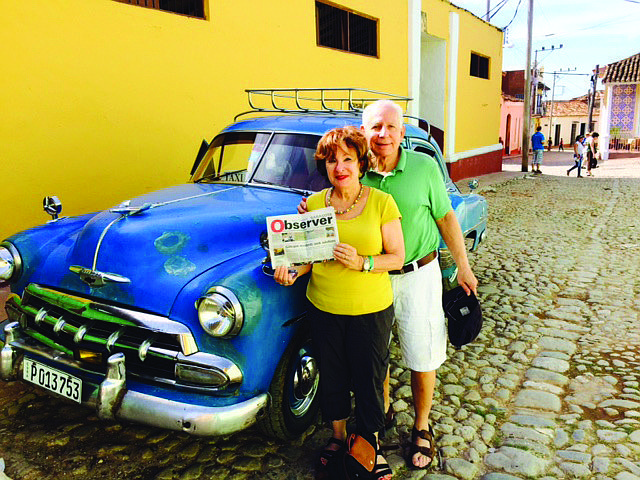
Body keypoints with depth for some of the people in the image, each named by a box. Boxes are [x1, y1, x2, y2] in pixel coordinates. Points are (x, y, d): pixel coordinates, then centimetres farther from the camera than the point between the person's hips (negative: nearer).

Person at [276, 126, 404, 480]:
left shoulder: (382, 202, -9)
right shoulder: (314, 203, -1)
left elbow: (397, 257, -8)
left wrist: (362, 262, -24)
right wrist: (292, 271, -14)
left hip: (371, 310, -2)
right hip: (324, 308, 3)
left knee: (368, 379, 13)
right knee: (331, 377, 18)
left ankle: (369, 442, 38)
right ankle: (338, 437, 43)